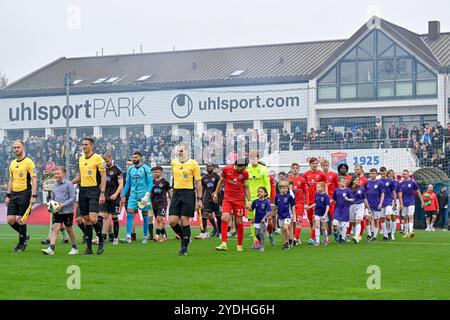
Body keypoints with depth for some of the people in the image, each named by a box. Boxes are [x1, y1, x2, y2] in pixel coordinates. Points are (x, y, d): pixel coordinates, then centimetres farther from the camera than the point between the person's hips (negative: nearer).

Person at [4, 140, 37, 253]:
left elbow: (34, 180, -10)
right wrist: (8, 196, 15)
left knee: (20, 220, -5)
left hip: (25, 194, -6)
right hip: (14, 194, 6)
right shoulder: (12, 163, 14)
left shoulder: (28, 162, -7)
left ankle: (21, 243, 9)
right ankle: (24, 235, 23)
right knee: (10, 220, 0)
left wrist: (33, 196, -16)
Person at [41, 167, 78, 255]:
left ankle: (74, 248, 21)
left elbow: (72, 198, -11)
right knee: (55, 228, -6)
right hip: (57, 211, 5)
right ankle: (51, 249, -14)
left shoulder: (68, 184, -8)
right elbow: (52, 198, 22)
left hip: (67, 211, -5)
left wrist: (63, 205, -19)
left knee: (69, 229, 6)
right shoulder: (54, 186, 11)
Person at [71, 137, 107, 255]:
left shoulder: (98, 158, -7)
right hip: (83, 191, 6)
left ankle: (101, 241, 4)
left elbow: (103, 176, -9)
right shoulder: (81, 159, 14)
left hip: (94, 190, -6)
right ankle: (89, 247, 9)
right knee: (86, 219, 5)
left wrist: (102, 193, -15)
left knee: (92, 218, -17)